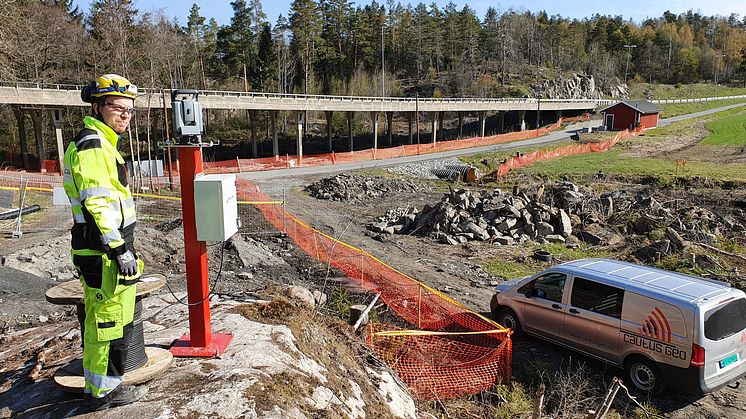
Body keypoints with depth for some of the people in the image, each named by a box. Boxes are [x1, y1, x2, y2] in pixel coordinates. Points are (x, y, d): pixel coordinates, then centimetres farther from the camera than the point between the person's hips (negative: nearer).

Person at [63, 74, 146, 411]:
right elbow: (98, 203, -23)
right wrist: (121, 250, -24)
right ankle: (104, 391, 14)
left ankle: (96, 387, 33)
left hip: (97, 251, 11)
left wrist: (121, 246, 26)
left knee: (98, 322, 19)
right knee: (113, 322, 0)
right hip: (104, 252, -11)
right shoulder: (93, 145, -15)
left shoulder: (96, 142, 18)